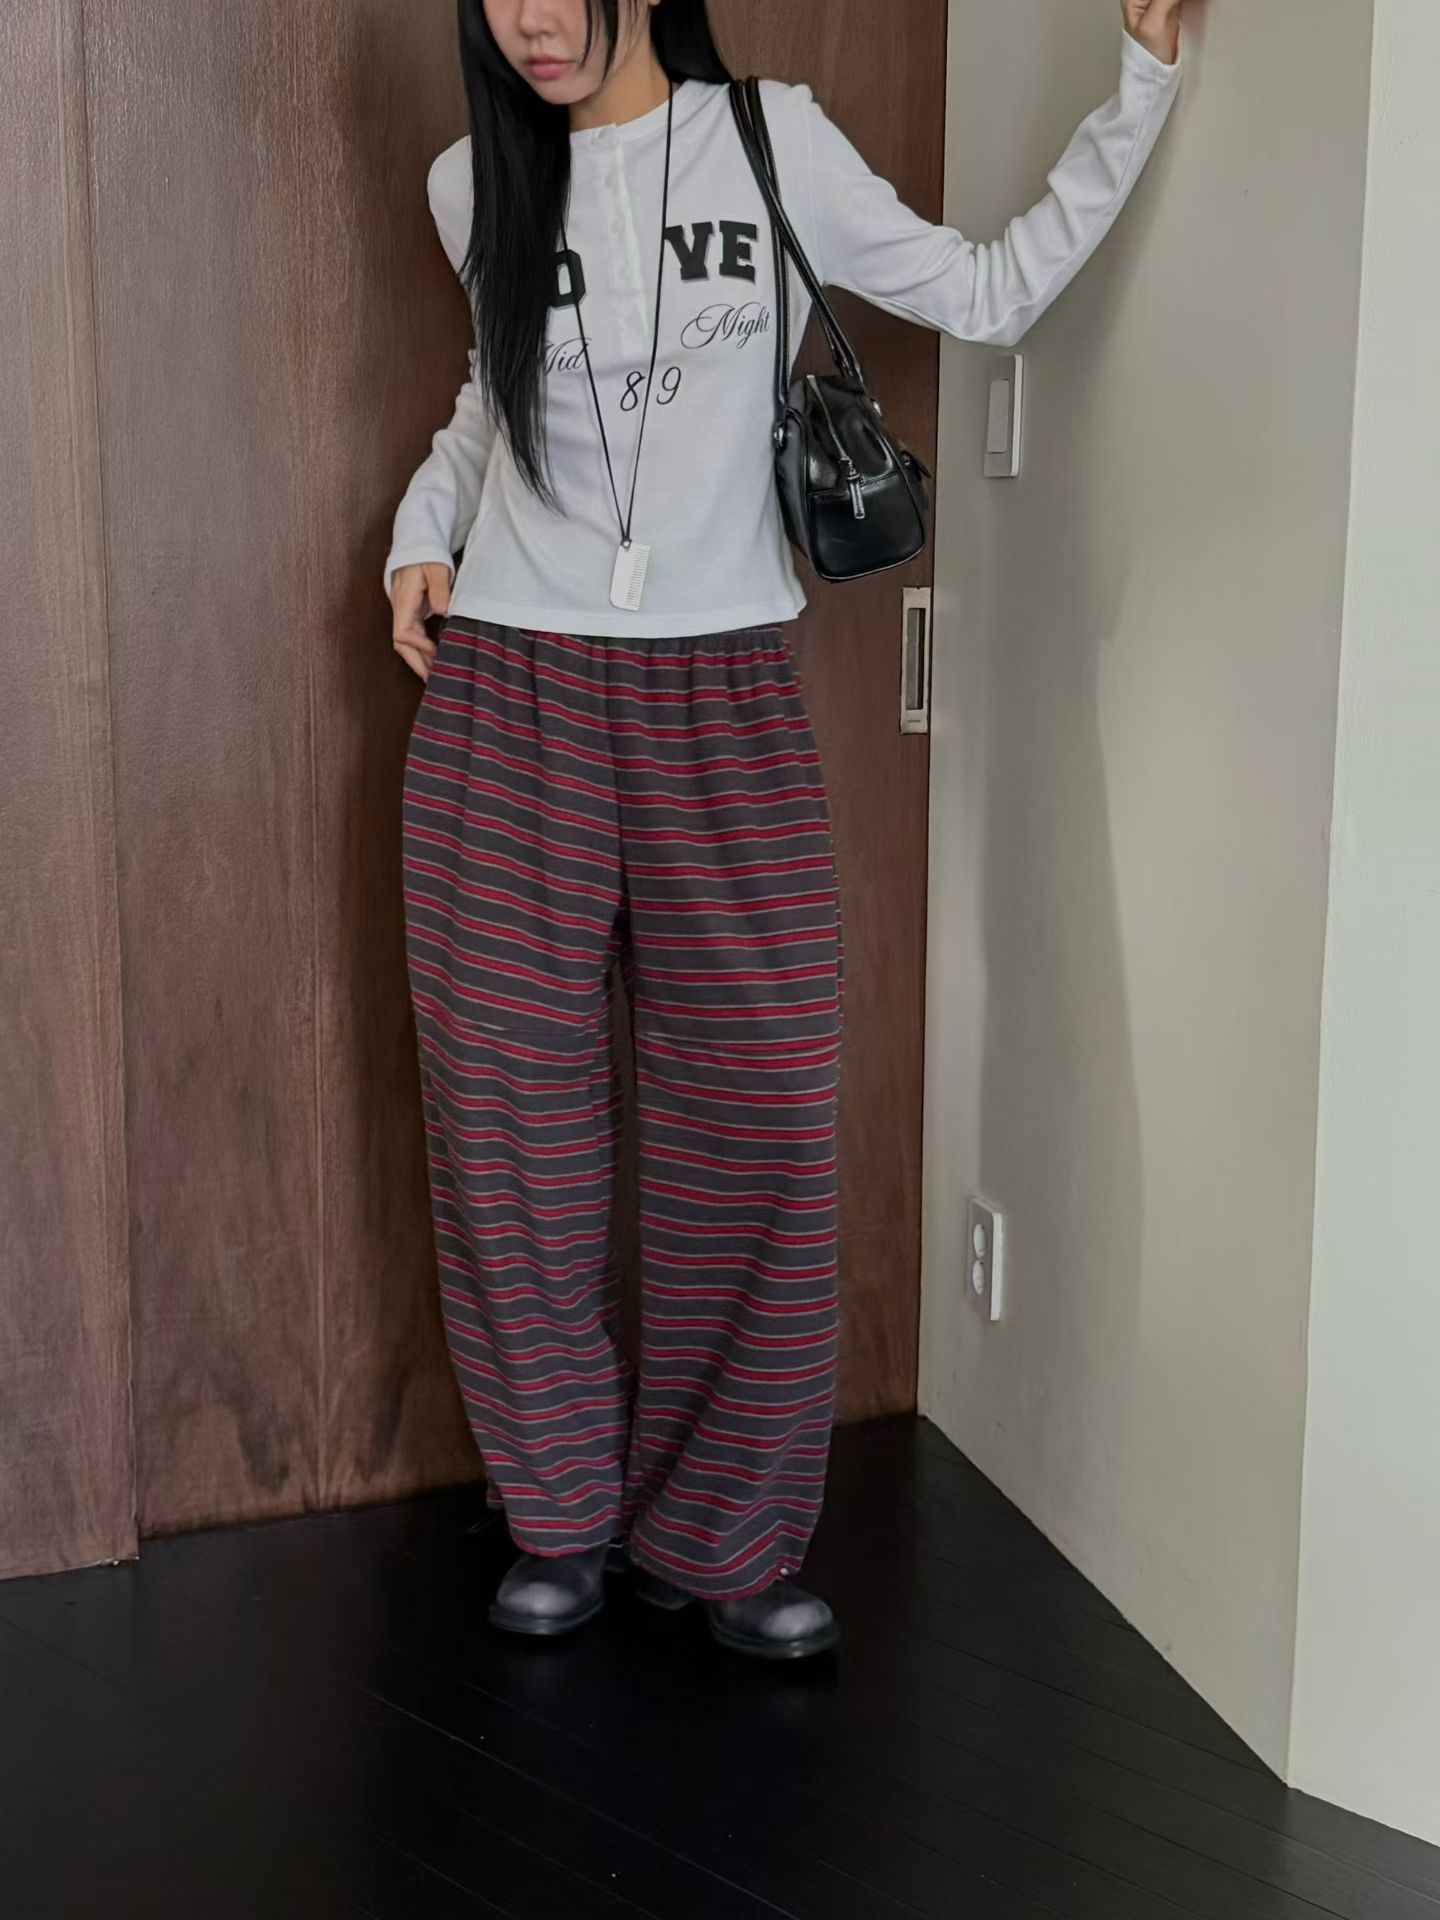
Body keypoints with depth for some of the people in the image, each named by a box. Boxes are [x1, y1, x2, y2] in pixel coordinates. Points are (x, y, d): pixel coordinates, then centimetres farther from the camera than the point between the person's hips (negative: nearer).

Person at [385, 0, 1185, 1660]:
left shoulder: (774, 143, 2)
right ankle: (565, 1519, 21)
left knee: (760, 1119, -3)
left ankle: (717, 1536, 15)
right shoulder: (477, 185, 8)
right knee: (513, 1117, 3)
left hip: (720, 709, -1)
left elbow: (988, 294, 6)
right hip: (509, 703, 2)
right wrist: (423, 524, 9)